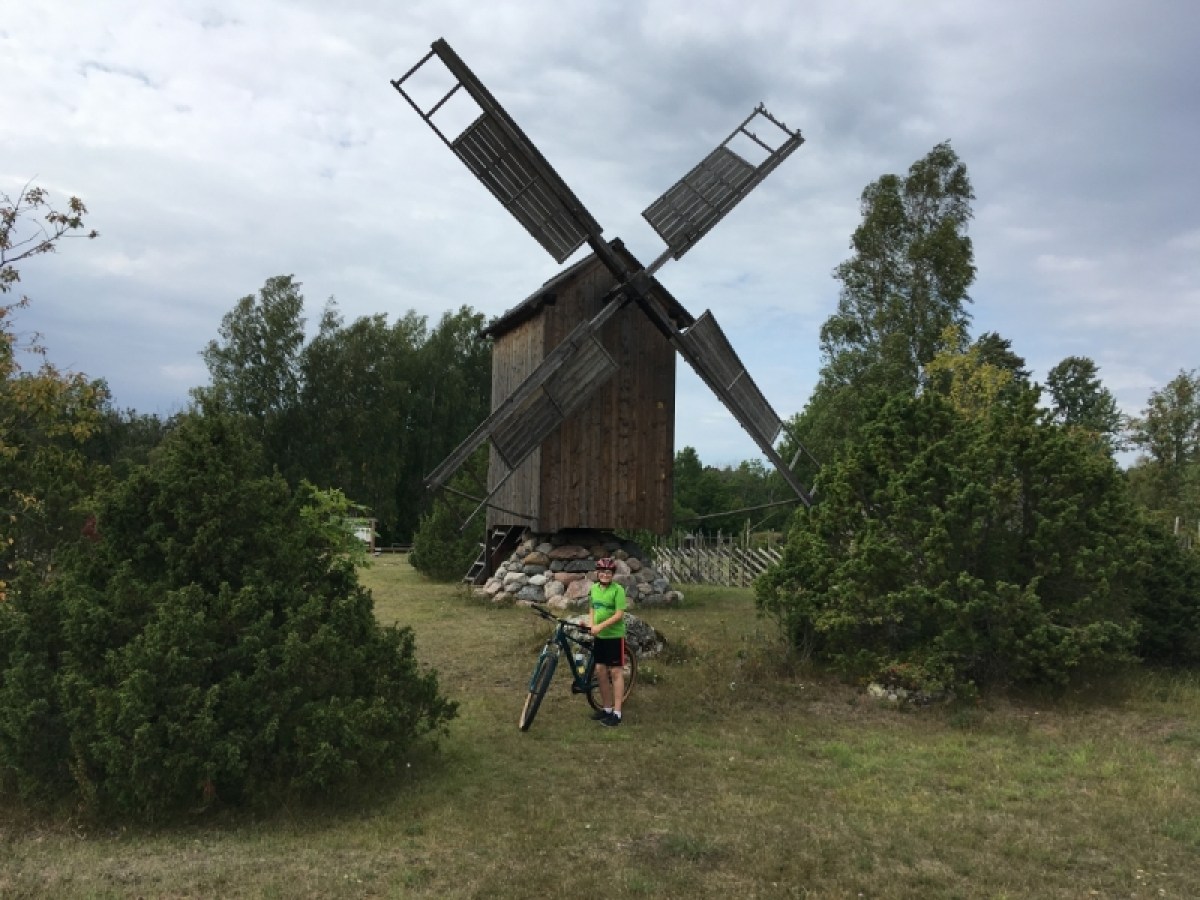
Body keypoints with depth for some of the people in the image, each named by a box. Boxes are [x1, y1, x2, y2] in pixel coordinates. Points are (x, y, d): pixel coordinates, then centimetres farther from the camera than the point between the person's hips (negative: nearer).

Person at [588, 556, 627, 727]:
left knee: (616, 672, -1)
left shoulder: (618, 590, -14)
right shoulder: (594, 588, 7)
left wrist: (601, 626, -23)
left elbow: (619, 615, -18)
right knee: (600, 671, 9)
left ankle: (617, 713, 3)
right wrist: (591, 624, -4)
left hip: (615, 636, -6)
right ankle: (607, 708, 21)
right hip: (600, 637, 6)